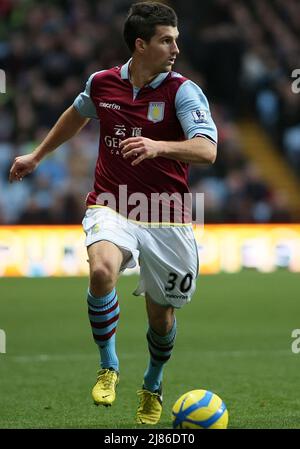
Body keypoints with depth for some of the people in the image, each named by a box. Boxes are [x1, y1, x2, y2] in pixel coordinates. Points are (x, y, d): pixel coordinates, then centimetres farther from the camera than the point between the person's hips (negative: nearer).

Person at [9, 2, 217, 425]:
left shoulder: (183, 91, -10)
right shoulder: (102, 83, 1)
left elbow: (206, 150, -24)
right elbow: (76, 115, 25)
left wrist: (158, 146, -42)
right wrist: (37, 155, 34)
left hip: (166, 218, -1)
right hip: (111, 207, 1)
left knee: (161, 314, 8)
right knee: (102, 269, -31)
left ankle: (153, 385, 40)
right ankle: (108, 366, -10)